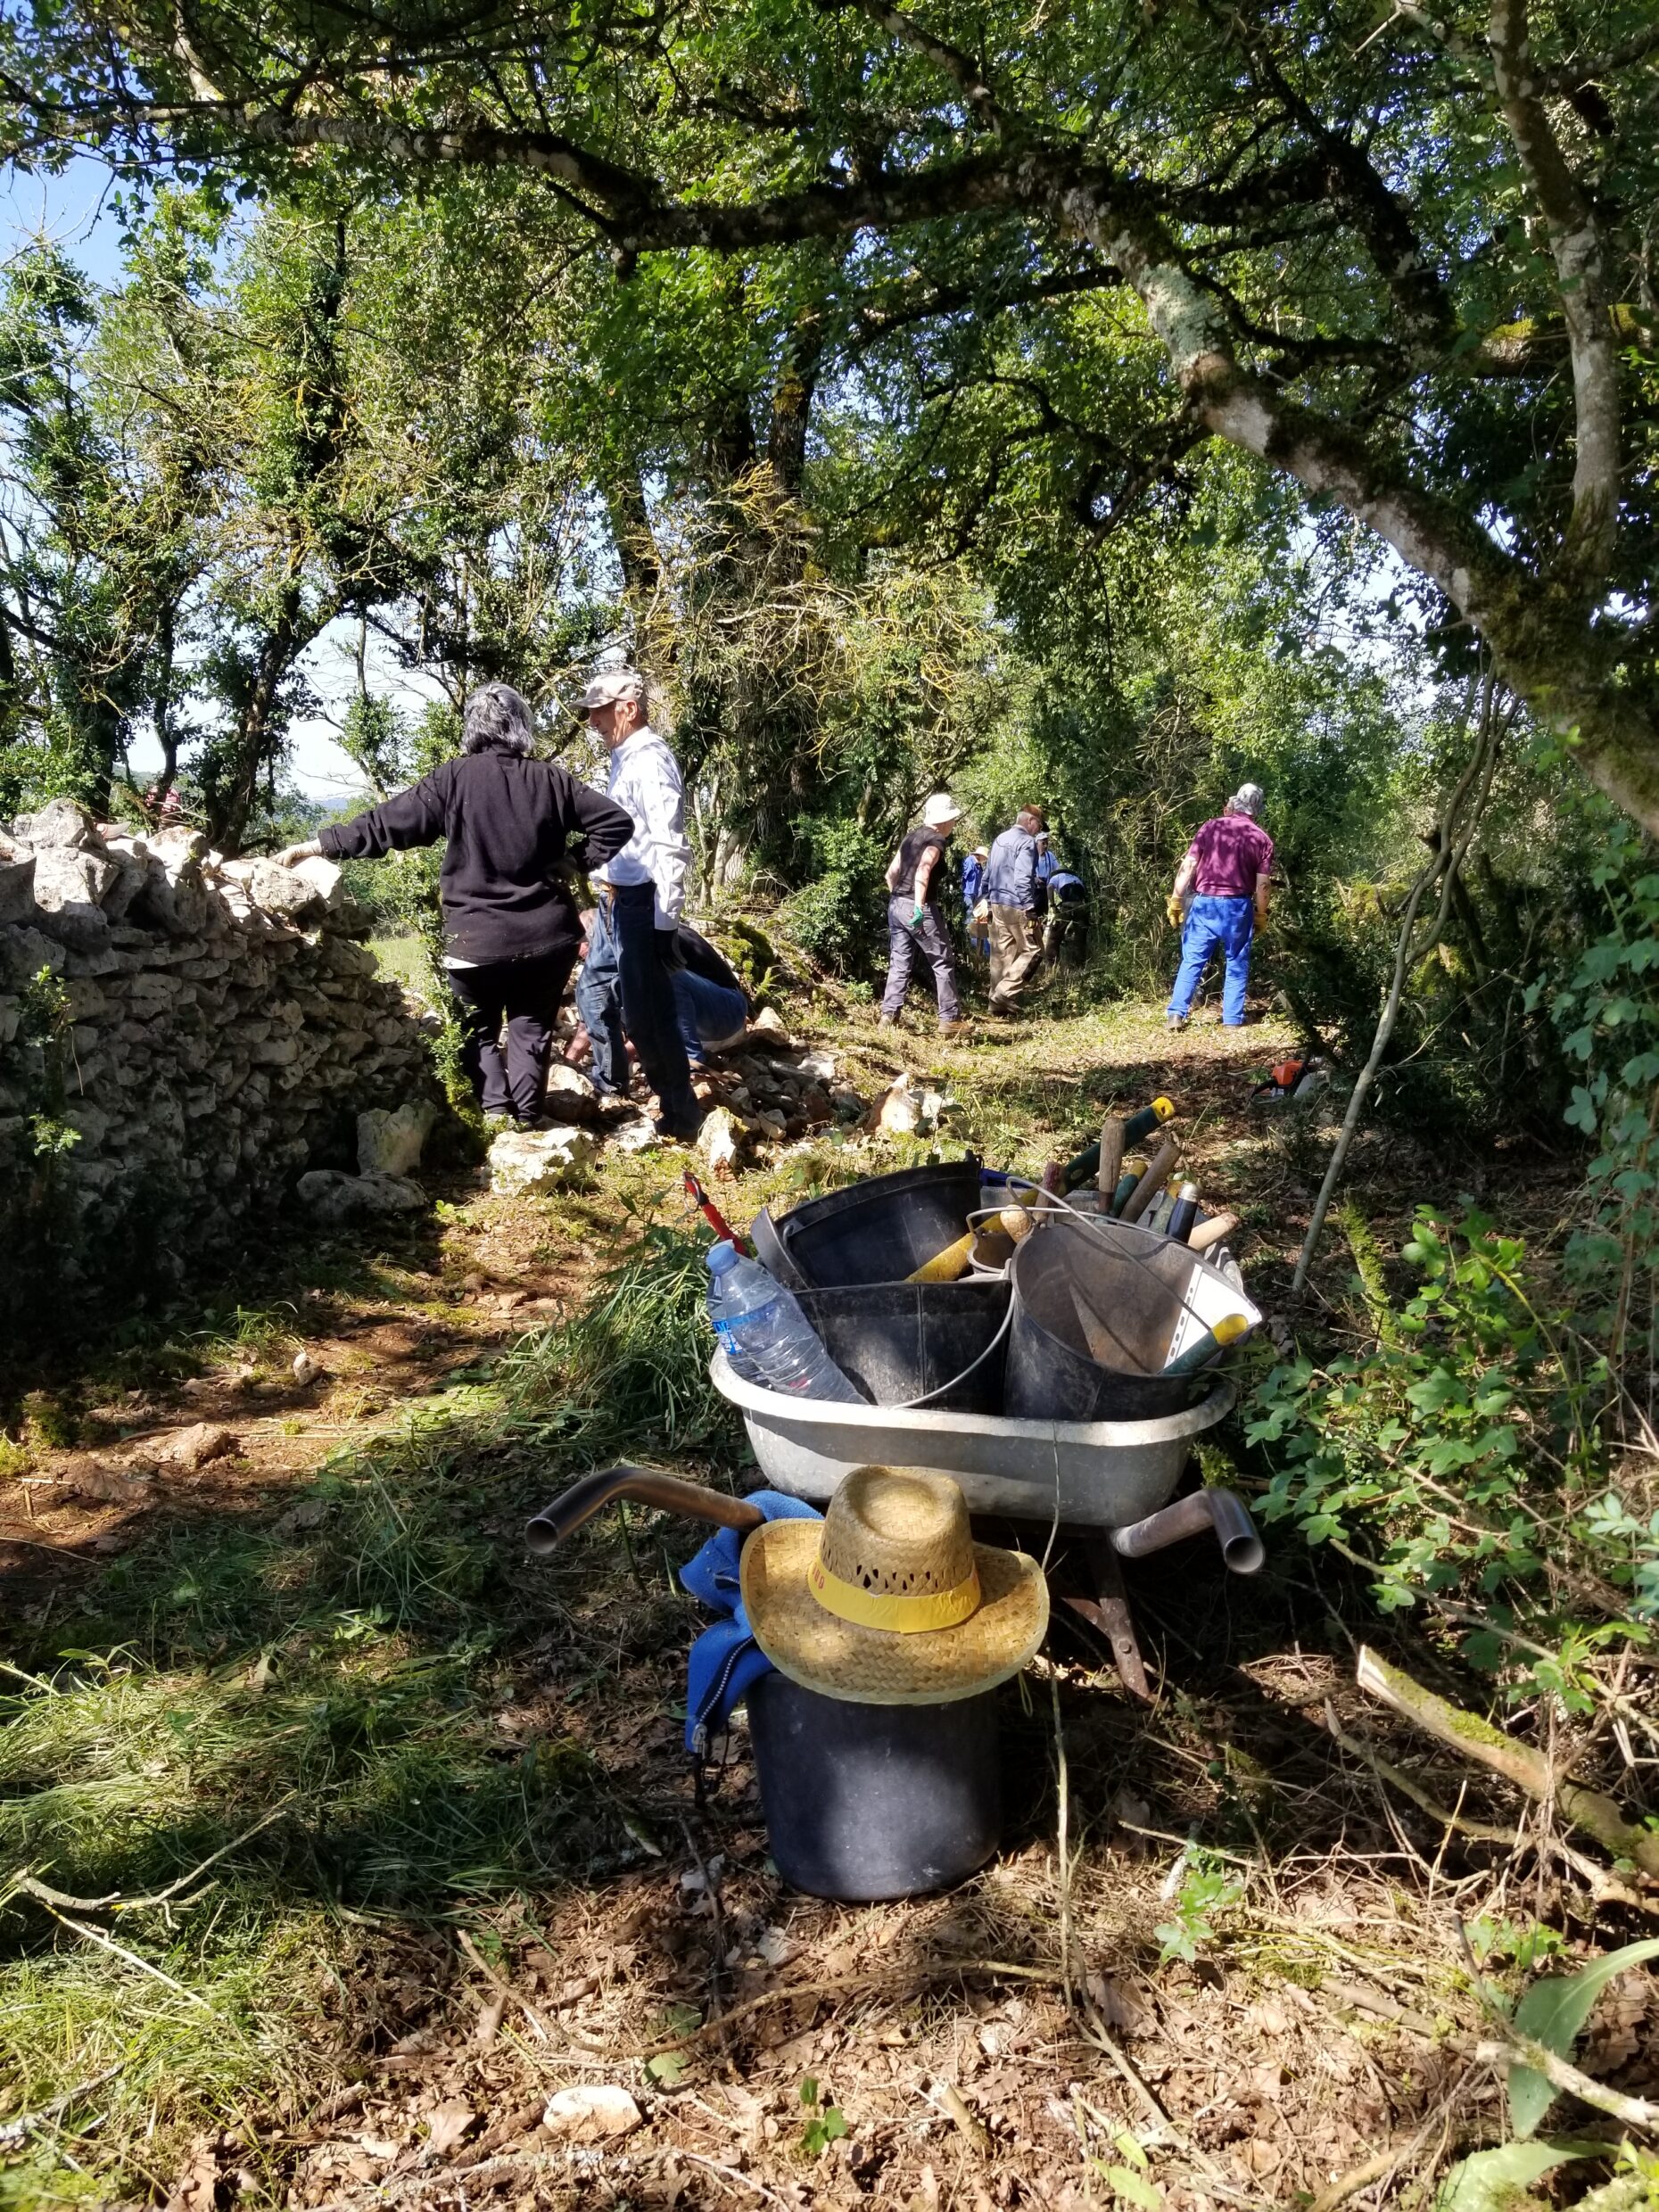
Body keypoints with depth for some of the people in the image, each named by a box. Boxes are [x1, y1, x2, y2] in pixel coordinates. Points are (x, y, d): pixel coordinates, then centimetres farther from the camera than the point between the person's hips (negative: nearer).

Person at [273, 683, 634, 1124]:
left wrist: (315, 845, 1)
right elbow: (616, 822, 1)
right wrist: (577, 864, 7)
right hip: (547, 936, 2)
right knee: (531, 1032, 12)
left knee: (480, 1033, 15)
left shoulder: (454, 778, -8)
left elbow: (384, 825, -7)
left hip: (477, 940, -2)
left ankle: (498, 1119, 2)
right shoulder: (551, 779, -1)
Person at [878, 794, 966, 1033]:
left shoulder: (912, 835, 15)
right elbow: (922, 872, -27)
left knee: (899, 963, 11)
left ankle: (889, 1015, 5)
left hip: (896, 905, 8)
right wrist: (919, 907, -32)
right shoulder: (936, 841, -10)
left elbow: (891, 874, 18)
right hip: (918, 908, -8)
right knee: (943, 964, 2)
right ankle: (950, 1020, 3)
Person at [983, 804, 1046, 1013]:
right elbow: (1023, 879, -20)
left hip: (996, 904, 8)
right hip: (1016, 906, -8)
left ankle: (997, 1001, 11)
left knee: (1001, 954, 10)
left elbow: (987, 875, 20)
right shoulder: (1027, 842, -10)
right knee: (1032, 950, -1)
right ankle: (1004, 993, -11)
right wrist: (1030, 908, -19)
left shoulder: (998, 840, 16)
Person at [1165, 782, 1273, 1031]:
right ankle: (1232, 1019, 11)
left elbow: (1188, 866, -4)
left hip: (1204, 903, 0)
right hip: (1237, 907, 0)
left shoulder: (1210, 827, 2)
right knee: (1236, 964, 10)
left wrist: (1175, 900, -1)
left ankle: (1176, 1014, 1)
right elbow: (1262, 884, -1)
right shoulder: (1262, 839, 3)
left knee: (1192, 960, 6)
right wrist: (1260, 915, 9)